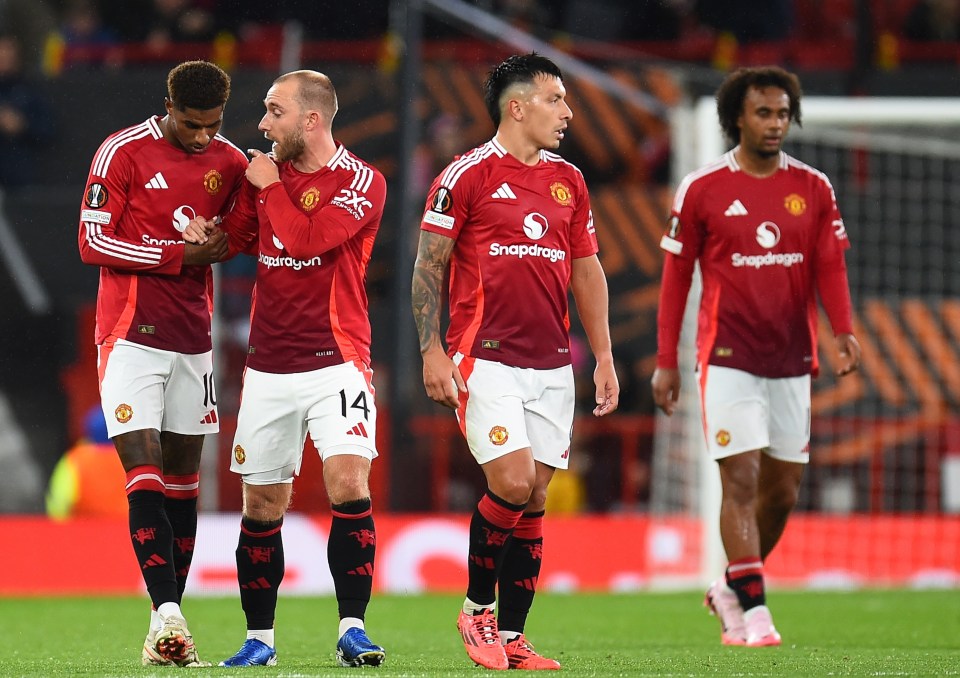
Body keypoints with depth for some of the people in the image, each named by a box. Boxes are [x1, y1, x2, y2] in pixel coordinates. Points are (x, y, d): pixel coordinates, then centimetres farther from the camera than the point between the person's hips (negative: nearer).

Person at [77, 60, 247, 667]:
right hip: (130, 336, -5)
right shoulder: (123, 152, -6)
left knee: (183, 480, 5)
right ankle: (167, 616, -22)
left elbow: (242, 234, 18)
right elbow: (93, 243, -9)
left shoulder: (230, 164, 7)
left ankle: (167, 627, 8)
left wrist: (221, 245, -6)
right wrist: (181, 255, -13)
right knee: (145, 475, -13)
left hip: (192, 341, 5)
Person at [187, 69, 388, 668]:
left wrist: (272, 188, -7)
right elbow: (236, 236, 23)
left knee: (349, 482, -18)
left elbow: (305, 239, -20)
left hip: (335, 361, -5)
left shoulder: (361, 181, -7)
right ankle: (259, 639, 17)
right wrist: (204, 232, 3)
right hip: (268, 367, 5)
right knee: (262, 503, 7)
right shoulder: (264, 174, 11)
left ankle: (353, 629, -14)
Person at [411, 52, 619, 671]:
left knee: (535, 498, 4)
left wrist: (604, 356, 14)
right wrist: (432, 349, -9)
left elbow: (587, 270, 19)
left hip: (552, 365, 6)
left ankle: (512, 637, 9)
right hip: (487, 359, -6)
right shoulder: (467, 176, -4)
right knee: (512, 482, -16)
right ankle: (476, 608, 5)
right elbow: (428, 266, -2)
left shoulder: (569, 181, 13)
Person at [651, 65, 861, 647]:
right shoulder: (701, 189, -1)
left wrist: (844, 331, -17)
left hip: (792, 360, 3)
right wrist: (666, 361, 3)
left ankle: (732, 589, 28)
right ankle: (754, 611, -10)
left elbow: (830, 267, 2)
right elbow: (676, 275, 4)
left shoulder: (814, 188, 5)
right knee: (741, 480, -11)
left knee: (783, 490, 8)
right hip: (728, 357, -3)